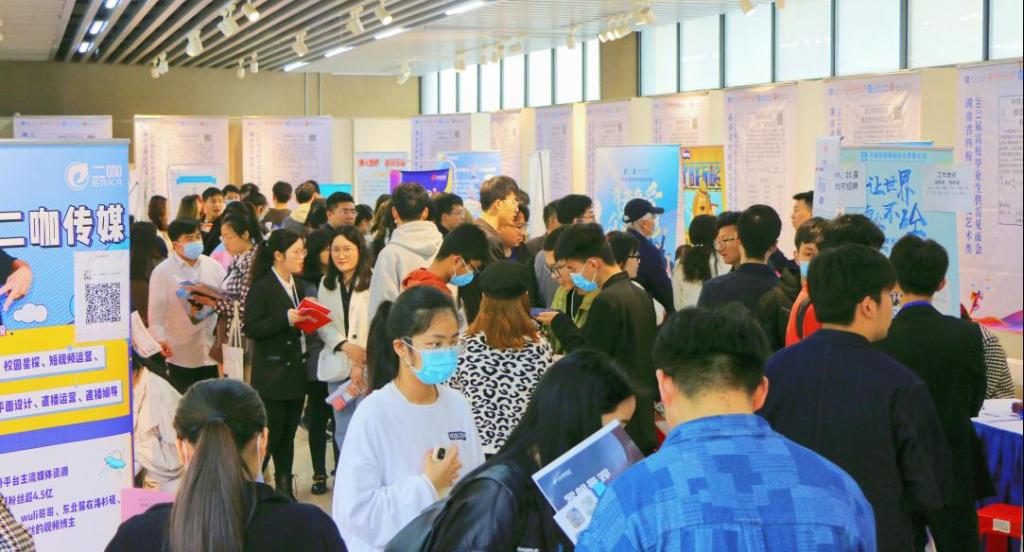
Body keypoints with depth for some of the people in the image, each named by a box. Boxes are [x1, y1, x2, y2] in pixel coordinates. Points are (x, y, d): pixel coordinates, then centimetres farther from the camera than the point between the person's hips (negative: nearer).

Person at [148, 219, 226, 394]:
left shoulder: (213, 266, 6)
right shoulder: (162, 272, -4)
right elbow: (156, 311, -8)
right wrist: (160, 338, -20)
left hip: (212, 352, 3)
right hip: (181, 355, -3)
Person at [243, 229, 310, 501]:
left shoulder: (298, 288, 15)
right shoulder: (261, 288, -10)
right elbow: (251, 328, -17)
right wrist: (286, 318, -23)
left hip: (295, 373, 7)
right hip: (272, 375, -7)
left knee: (288, 435, 12)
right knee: (270, 434, -5)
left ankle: (285, 488, 19)